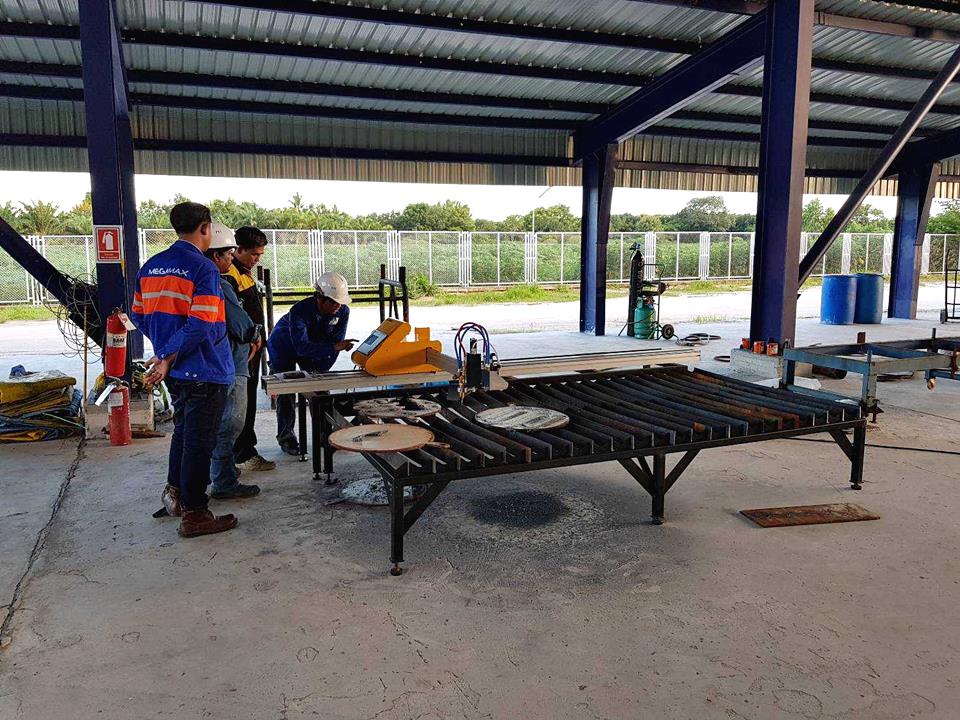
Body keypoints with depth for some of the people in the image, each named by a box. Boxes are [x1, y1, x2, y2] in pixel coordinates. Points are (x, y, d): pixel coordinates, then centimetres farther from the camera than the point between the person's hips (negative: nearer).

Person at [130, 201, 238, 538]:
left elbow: (138, 316, 13)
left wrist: (165, 349, 19)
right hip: (205, 371, -8)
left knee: (183, 429, 25)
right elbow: (201, 326, -24)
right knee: (199, 440, 1)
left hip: (175, 371, 8)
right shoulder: (203, 269, -16)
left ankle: (174, 491, 38)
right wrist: (169, 357, -16)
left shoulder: (150, 267, 7)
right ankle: (194, 514, 10)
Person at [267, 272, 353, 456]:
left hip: (314, 346, 4)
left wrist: (320, 371, -21)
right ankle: (286, 436, 4)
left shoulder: (342, 312, -26)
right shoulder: (299, 311, -40)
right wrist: (334, 347, -56)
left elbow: (335, 342, -19)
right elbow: (302, 347, -46)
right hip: (284, 347, -4)